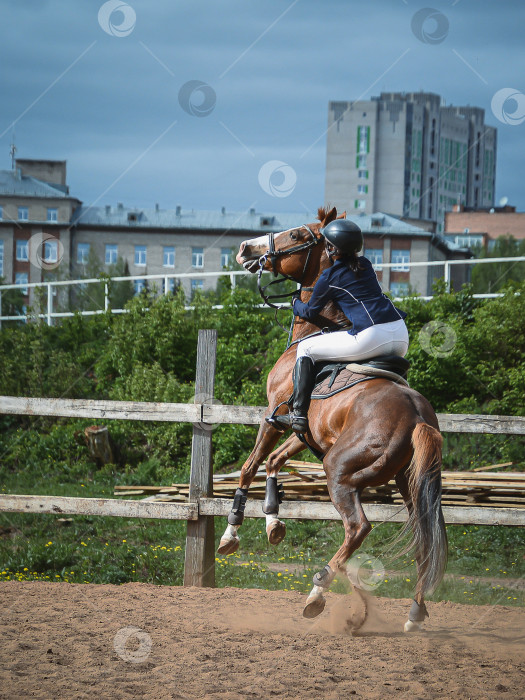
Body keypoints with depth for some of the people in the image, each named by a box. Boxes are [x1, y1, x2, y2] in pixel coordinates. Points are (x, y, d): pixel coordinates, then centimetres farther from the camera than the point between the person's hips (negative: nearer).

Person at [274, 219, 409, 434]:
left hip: (370, 339, -6)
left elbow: (309, 312, 16)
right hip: (401, 337, 6)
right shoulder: (365, 265, 20)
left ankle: (298, 414, 4)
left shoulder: (329, 277, 3)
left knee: (306, 348, 9)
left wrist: (296, 303, 39)